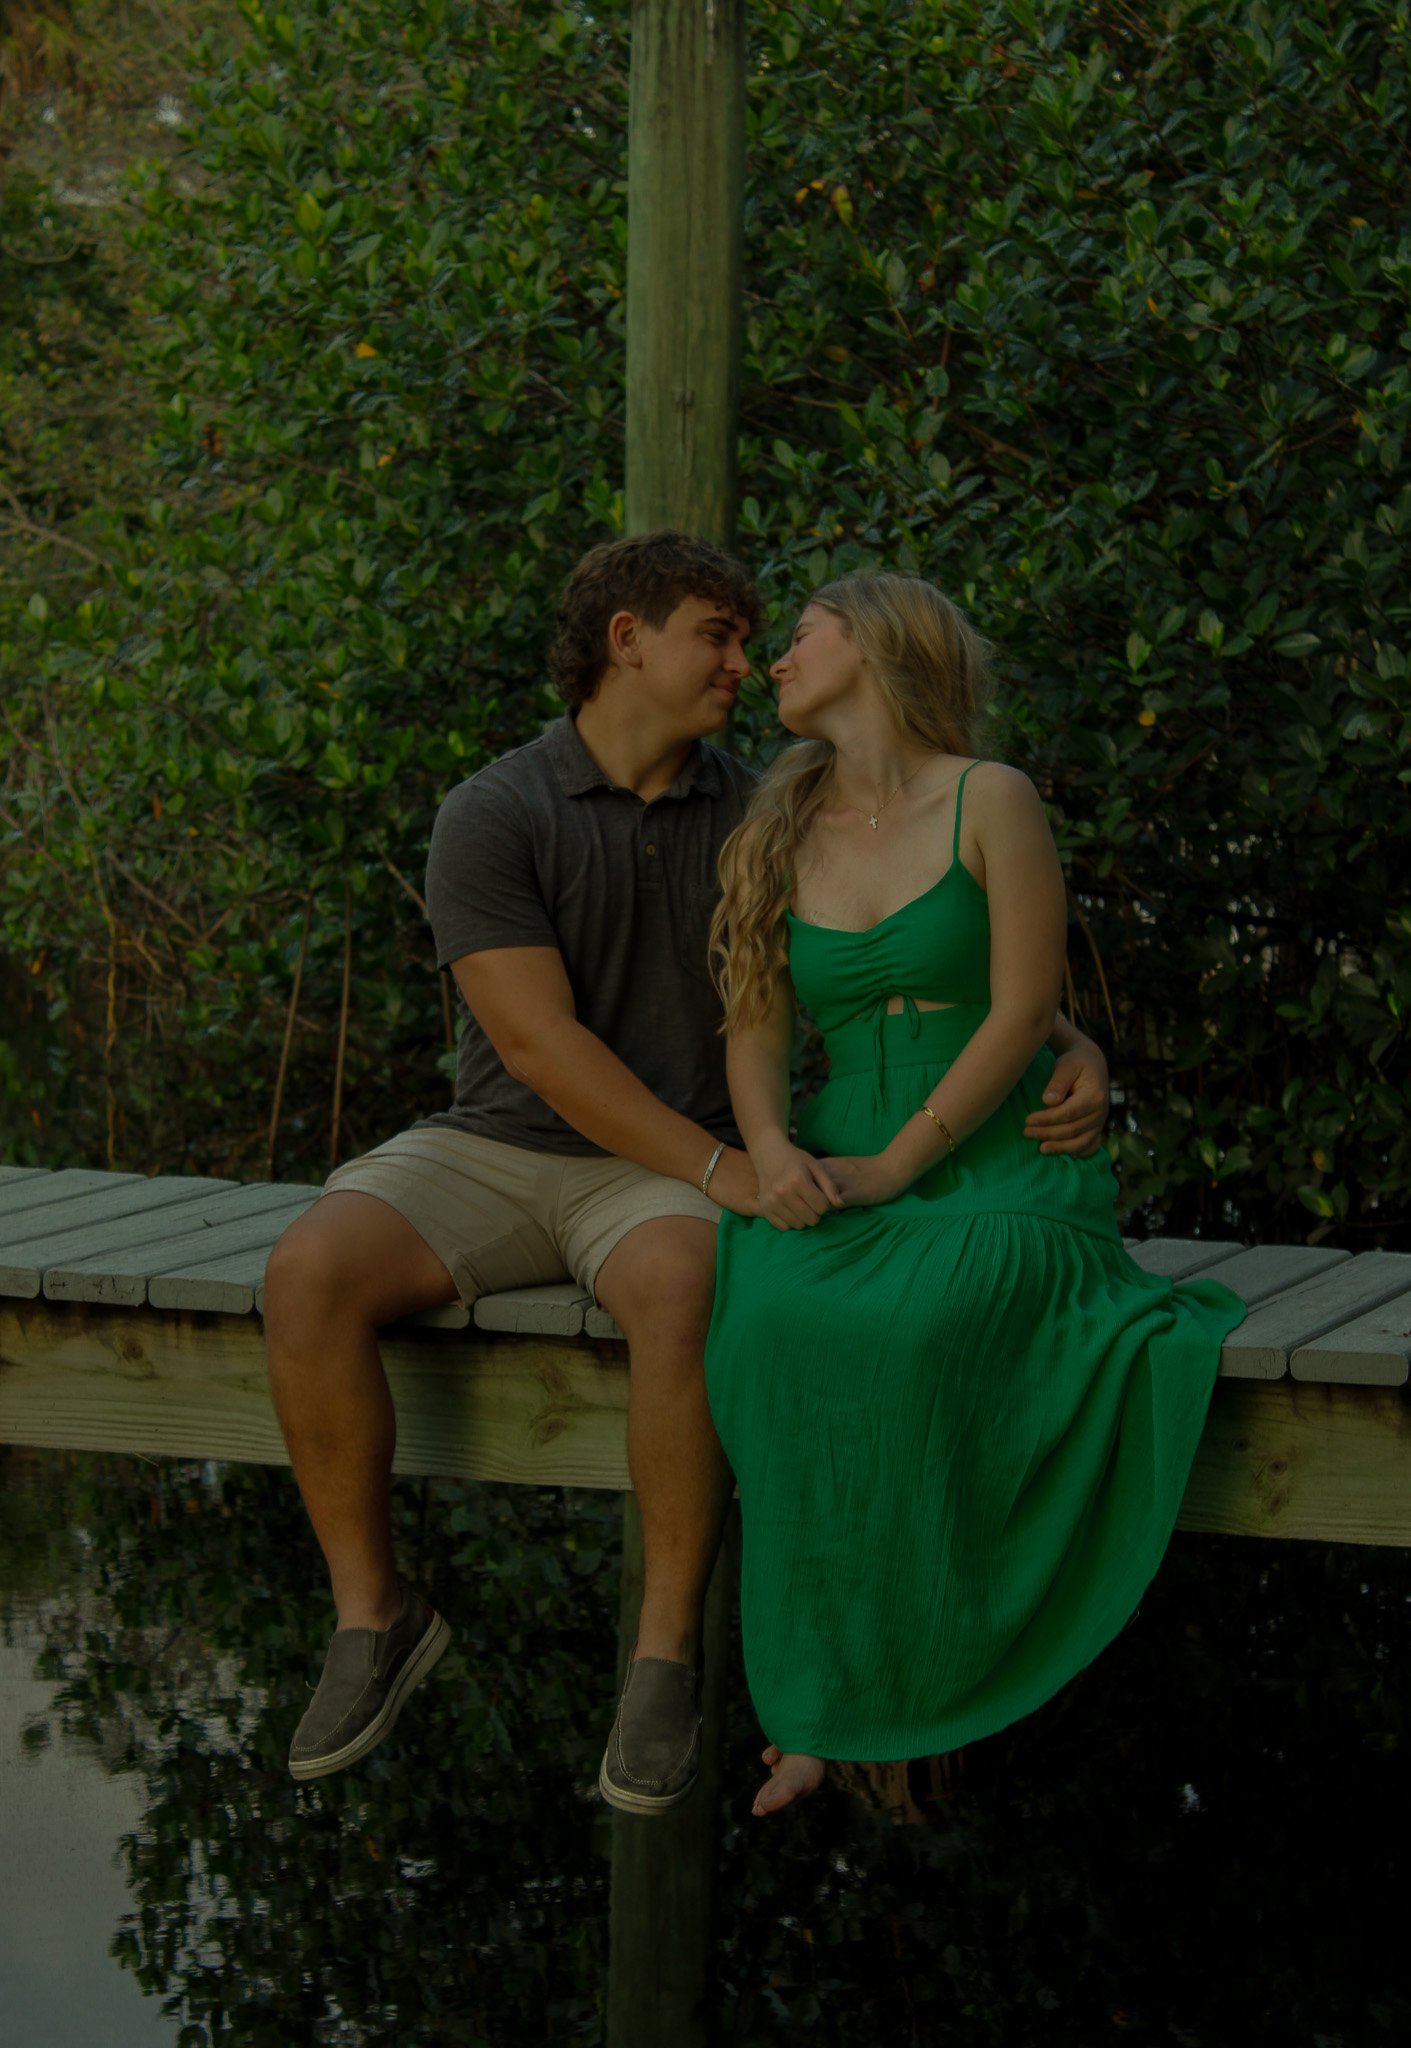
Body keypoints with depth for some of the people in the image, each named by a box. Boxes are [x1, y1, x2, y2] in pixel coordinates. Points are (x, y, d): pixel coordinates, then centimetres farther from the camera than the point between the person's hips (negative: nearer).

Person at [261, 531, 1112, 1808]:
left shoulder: (757, 818, 1)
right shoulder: (492, 818, -9)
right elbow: (537, 1041, -17)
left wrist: (1074, 1053, -19)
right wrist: (719, 1169, -24)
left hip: (670, 1168, 0)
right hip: (495, 1147, 0)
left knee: (683, 1291, -36)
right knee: (311, 1273, -29)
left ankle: (668, 1656, -22)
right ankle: (374, 1618, -11)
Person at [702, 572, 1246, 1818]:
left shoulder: (991, 802, -1)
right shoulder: (783, 830, 14)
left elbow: (1022, 1015, -9)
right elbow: (755, 1027, 10)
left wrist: (886, 1169, -16)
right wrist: (773, 1151, -12)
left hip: (1002, 1167, -4)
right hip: (841, 1180, 4)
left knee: (914, 1324, -37)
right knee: (771, 1318, -31)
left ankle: (891, 1693, -22)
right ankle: (822, 1697, -24)